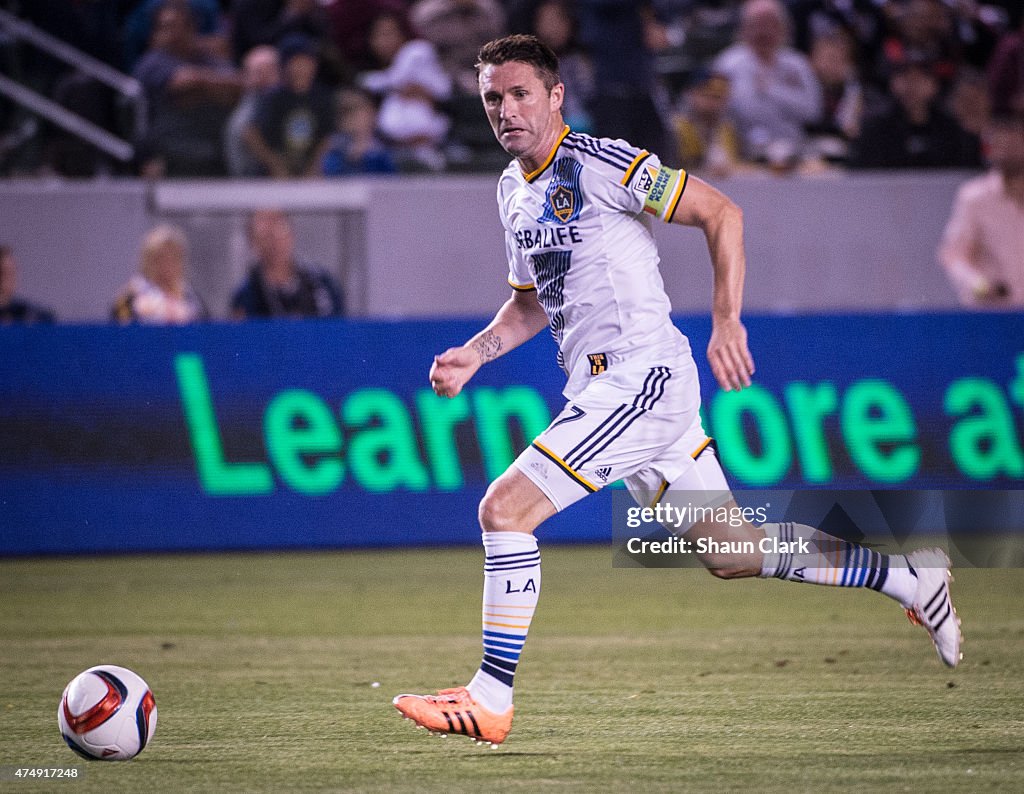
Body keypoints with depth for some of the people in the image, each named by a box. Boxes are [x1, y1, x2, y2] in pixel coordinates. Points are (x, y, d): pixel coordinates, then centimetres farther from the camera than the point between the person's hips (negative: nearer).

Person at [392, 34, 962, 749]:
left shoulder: (599, 162, -11)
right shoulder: (513, 189, 15)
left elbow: (721, 213, -11)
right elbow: (532, 305, 27)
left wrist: (726, 321, -18)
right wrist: (471, 355, 10)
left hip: (641, 375, -9)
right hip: (604, 387, 9)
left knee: (506, 508, -15)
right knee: (732, 552, 13)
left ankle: (491, 700, -10)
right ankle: (908, 577, 25)